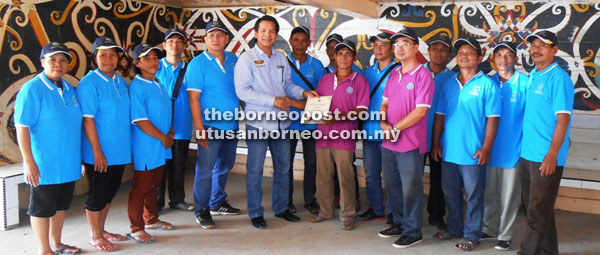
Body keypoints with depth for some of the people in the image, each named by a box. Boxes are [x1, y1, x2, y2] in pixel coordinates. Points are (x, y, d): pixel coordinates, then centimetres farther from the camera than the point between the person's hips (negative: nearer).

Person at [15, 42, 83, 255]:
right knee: (42, 208, 7)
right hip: (44, 165, -7)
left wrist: (78, 157, 16)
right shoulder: (32, 89, -13)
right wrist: (29, 162, -20)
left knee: (61, 205, 18)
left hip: (68, 163, 7)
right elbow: (22, 128, -16)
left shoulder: (69, 89, 8)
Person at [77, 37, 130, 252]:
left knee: (110, 192, 18)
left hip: (120, 151, 7)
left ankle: (101, 230, 35)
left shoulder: (121, 82, 8)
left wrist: (127, 145, 14)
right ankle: (95, 237, 21)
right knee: (97, 194, 5)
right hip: (100, 153, -7)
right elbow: (87, 119, -17)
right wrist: (97, 152, -19)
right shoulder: (89, 83, -13)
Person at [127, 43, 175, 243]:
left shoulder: (159, 85, 11)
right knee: (141, 188, 1)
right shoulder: (136, 87, -14)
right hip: (145, 148, -8)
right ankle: (136, 229, 12)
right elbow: (140, 120, -19)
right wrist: (163, 138, -13)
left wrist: (171, 133, 3)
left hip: (161, 147, 8)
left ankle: (151, 219, 34)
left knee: (153, 185, 20)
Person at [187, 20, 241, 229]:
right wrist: (200, 130, -17)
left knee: (224, 166, 17)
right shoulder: (198, 63, -7)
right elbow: (193, 97, -11)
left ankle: (217, 203, 32)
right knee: (205, 169, -3)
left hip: (232, 125, 6)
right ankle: (202, 210, 11)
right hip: (211, 126, -6)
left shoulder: (234, 60, 9)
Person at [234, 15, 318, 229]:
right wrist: (273, 101, -18)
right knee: (255, 170, 2)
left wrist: (304, 93, 0)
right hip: (258, 123, -6)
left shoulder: (281, 58, 11)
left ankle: (281, 208, 30)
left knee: (283, 168, 14)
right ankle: (255, 213, 16)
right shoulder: (247, 59, -6)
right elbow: (242, 91, -14)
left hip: (281, 123, 6)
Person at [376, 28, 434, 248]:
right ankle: (400, 223, 34)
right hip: (389, 142, 8)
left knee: (410, 188, 2)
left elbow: (421, 110, -17)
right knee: (392, 186, 17)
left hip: (410, 143, -7)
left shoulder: (423, 75, -10)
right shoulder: (393, 74, 13)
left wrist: (396, 128, -15)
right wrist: (383, 123, -5)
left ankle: (413, 232, 17)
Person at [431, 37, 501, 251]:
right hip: (448, 151, 5)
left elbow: (492, 118, -9)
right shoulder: (449, 84, 9)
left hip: (472, 153, -5)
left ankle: (471, 235, 19)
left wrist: (486, 148, -14)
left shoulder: (487, 85, -5)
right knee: (451, 193, 16)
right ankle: (454, 228, 32)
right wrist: (436, 143, 6)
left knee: (473, 196, 5)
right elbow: (440, 115, 11)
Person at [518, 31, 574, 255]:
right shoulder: (532, 76, 12)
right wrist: (523, 149, 15)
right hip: (527, 154, 8)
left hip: (545, 158, -8)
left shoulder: (558, 78, -11)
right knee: (534, 208, 17)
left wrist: (552, 155, -22)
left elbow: (563, 119, -17)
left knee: (538, 212, 0)